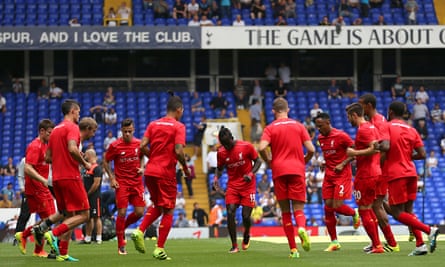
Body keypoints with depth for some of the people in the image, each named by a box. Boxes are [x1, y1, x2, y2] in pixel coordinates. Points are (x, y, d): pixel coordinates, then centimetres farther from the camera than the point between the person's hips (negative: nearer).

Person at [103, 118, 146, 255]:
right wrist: (112, 178, -6)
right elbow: (105, 162, 2)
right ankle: (121, 246, 1)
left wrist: (141, 168, 1)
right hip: (122, 183, -4)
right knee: (122, 213, -9)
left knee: (139, 212, -1)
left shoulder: (139, 144, 1)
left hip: (137, 182, 4)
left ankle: (123, 228, 29)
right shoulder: (115, 146, -9)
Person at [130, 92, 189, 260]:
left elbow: (142, 146, 1)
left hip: (150, 171, 6)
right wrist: (186, 168, -3)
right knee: (168, 211, 5)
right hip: (166, 174, -6)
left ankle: (140, 231, 2)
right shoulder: (178, 127, -7)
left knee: (158, 206, 24)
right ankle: (159, 249, 1)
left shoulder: (153, 124, 9)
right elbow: (178, 151, -17)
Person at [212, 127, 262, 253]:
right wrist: (216, 177, -9)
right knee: (230, 213, -14)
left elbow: (257, 161, -1)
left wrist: (251, 174, -18)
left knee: (246, 216, -6)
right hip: (232, 185, 2)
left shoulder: (246, 146, -11)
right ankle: (234, 245, -3)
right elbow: (220, 168, 12)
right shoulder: (221, 152, -3)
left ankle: (246, 235, 29)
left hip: (248, 185, -2)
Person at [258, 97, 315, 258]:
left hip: (279, 171, 0)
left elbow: (262, 148, -13)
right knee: (298, 209, 1)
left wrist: (269, 162, 5)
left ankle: (293, 249, 1)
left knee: (285, 211, 7)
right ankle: (301, 228, -34)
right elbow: (311, 149, 1)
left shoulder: (271, 128, 4)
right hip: (297, 170, 1)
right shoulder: (298, 126, 8)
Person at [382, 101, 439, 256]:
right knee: (408, 211, 13)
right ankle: (420, 245, 1)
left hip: (395, 174, -6)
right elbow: (422, 154, 7)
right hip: (411, 172, 6)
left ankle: (429, 230, -19)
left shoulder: (387, 127, -4)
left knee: (397, 213, -3)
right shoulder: (411, 130, 12)